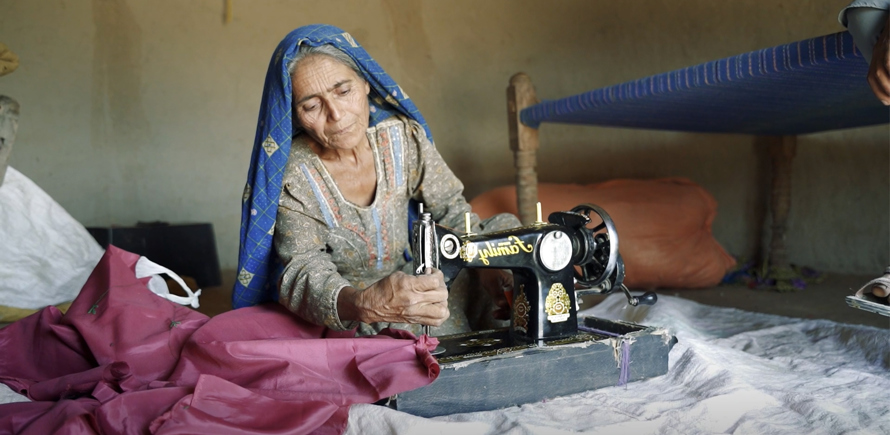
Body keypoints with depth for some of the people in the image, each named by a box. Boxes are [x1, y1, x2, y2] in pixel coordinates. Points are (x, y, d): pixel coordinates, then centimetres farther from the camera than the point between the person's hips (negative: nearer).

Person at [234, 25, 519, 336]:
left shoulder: (402, 136, -9)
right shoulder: (292, 175, -19)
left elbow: (452, 210, -2)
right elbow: (302, 272, -27)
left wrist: (484, 264, -24)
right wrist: (363, 305, -50)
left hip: (408, 283, 4)